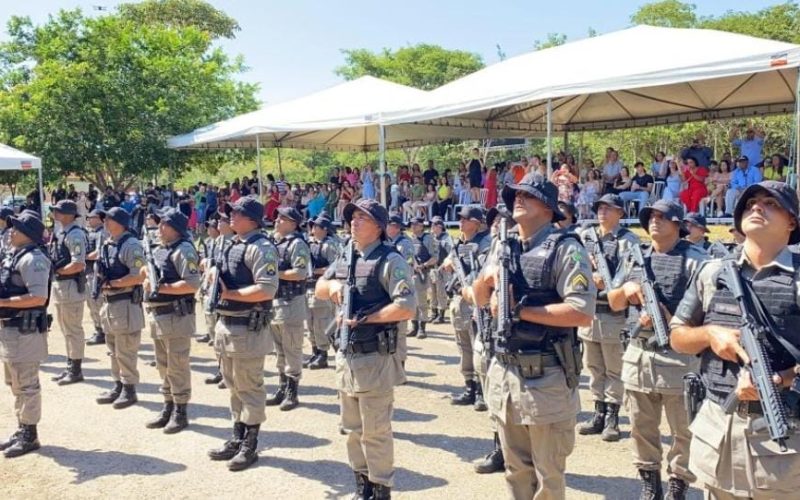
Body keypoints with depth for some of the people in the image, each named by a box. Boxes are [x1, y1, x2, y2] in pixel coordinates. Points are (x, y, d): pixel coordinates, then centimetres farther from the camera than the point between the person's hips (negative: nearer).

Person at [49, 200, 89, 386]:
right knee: (66, 330, 17)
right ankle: (70, 367, 28)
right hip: (59, 285, 10)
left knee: (73, 330, -1)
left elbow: (78, 265, -23)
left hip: (71, 286, -10)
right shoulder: (60, 232, 13)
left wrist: (56, 271, -14)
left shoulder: (75, 234, -16)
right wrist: (54, 272, 3)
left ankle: (76, 370, 8)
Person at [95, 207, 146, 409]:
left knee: (125, 351, -2)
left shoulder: (131, 245, -15)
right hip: (109, 302, 9)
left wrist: (112, 283, -18)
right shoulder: (106, 244, 13)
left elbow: (138, 276, -21)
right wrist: (103, 286, 4)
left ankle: (129, 389, 8)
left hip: (126, 303, -9)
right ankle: (118, 386, 27)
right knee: (114, 351, 16)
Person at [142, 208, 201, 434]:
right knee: (163, 365, 17)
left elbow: (192, 284, -24)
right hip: (157, 314, 10)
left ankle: (181, 412, 10)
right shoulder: (158, 250, 15)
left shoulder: (183, 250, -14)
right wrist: (146, 276, 1)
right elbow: (149, 274, 24)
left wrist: (161, 288, -21)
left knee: (177, 366, -1)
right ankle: (168, 408, 28)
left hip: (176, 316, -10)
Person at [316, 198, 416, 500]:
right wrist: (331, 285, -2)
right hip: (345, 356, 8)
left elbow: (406, 308, -21)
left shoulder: (389, 261, -13)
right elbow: (319, 290, 21)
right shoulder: (344, 258, 11)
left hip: (374, 359, -8)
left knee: (375, 431, 1)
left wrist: (363, 318, -18)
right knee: (352, 429, 17)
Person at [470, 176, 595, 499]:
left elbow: (582, 313, -21)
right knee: (516, 470, 18)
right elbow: (479, 299, 17)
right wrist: (486, 279, -4)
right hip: (503, 372, 6)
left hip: (546, 378, -6)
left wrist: (519, 309, -17)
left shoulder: (565, 249, -11)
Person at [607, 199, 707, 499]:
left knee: (682, 430, 4)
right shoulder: (633, 258, 13)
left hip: (679, 356, -5)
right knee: (641, 427, 14)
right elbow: (614, 303, 15)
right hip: (637, 354, 6)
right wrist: (627, 289, -5)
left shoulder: (695, 260, -5)